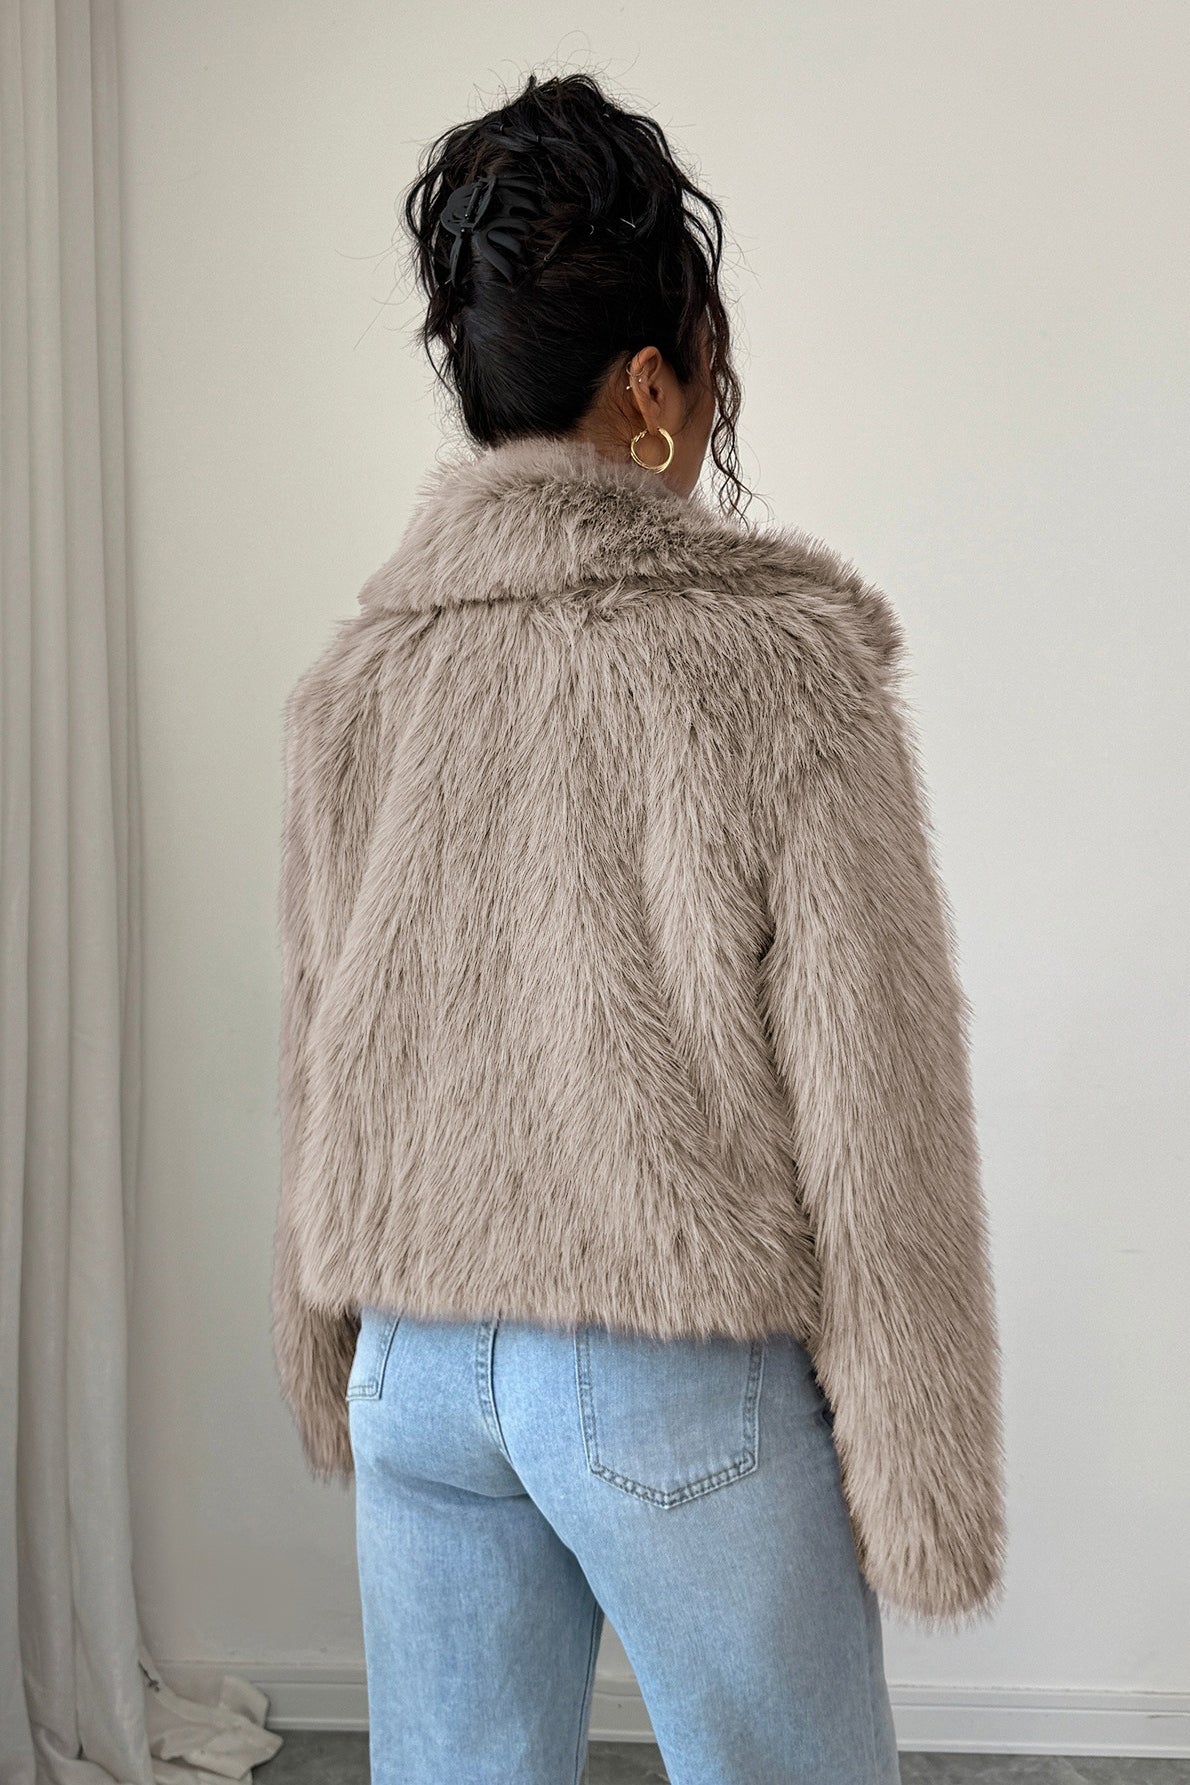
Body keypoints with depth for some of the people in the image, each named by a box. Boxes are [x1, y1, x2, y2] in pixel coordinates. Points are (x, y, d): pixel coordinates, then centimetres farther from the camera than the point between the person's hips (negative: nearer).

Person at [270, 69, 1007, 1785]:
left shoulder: (356, 673, 1)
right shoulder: (778, 659, -13)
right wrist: (920, 1474, -3)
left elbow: (318, 1063, 8)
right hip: (679, 1376, -4)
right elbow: (872, 1107, -13)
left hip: (416, 1366, 5)